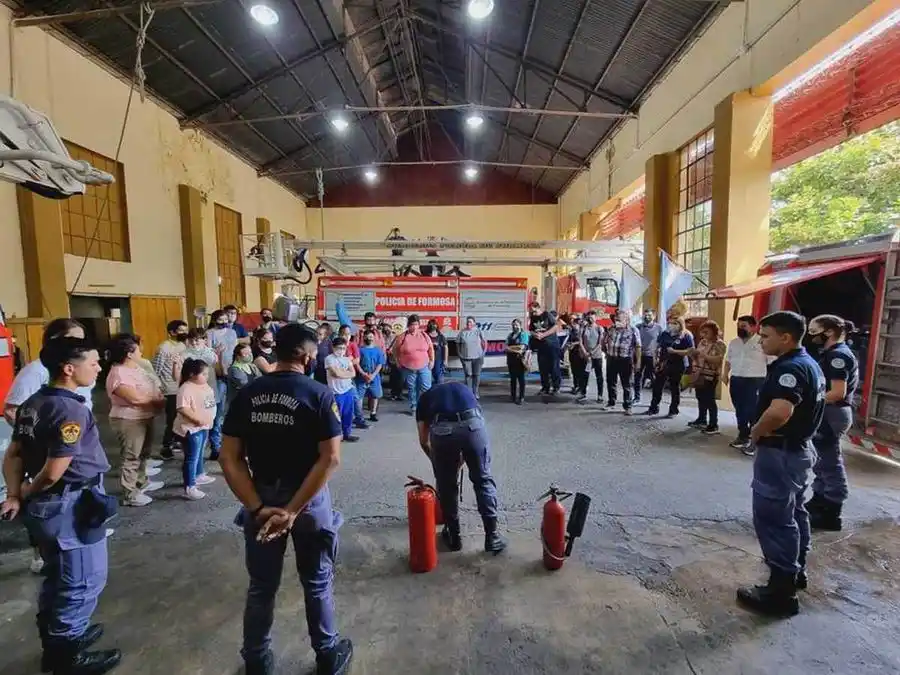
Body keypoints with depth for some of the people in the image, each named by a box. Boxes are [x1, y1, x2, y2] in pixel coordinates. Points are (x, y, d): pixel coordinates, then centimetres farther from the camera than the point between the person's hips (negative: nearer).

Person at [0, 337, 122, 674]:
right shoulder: (72, 410, -25)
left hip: (43, 505, 9)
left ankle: (55, 641, 42)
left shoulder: (32, 403, 4)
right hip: (71, 506, -9)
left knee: (57, 578, 25)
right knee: (84, 582, 9)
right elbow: (54, 472, -24)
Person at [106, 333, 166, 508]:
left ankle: (142, 482, 38)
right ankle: (130, 494, 12)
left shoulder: (136, 367, 7)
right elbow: (136, 398, -29)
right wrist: (159, 402, -15)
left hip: (145, 417, 10)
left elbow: (150, 388, 15)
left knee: (143, 454, 22)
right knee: (131, 457, 1)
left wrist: (161, 397, -4)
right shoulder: (118, 374, -23)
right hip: (129, 421, -10)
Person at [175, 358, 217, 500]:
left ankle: (199, 475, 42)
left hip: (204, 426, 10)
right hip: (192, 428, -9)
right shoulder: (186, 389, -21)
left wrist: (208, 419, 15)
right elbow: (182, 408, -29)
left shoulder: (205, 386, 8)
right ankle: (189, 488, 1)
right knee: (192, 458, -5)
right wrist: (197, 419, -27)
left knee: (199, 454, 25)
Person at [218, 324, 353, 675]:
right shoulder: (319, 394, -15)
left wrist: (257, 507, -11)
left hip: (261, 499, 3)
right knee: (317, 583, 18)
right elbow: (330, 459, -22)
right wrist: (293, 510, -18)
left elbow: (229, 457, -8)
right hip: (308, 499, -3)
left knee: (261, 586, 22)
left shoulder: (247, 394, -4)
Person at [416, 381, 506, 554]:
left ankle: (454, 536, 34)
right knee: (483, 480, 21)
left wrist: (436, 460, 51)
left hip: (441, 429, -1)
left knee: (446, 485, 22)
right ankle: (492, 536, 25)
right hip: (473, 424, 1)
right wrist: (461, 459, 50)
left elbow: (423, 441, 33)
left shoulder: (426, 397, 34)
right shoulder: (464, 389, 38)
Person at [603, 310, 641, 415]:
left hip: (625, 360, -4)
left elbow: (638, 347, -9)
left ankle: (627, 406, 13)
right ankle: (611, 403, 29)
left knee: (627, 385, 4)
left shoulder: (633, 330, -6)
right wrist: (607, 352, 12)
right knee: (611, 382, 13)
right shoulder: (611, 329, 7)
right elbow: (605, 342, 19)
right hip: (611, 359, 5)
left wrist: (638, 361, -12)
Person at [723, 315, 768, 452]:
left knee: (753, 411, -4)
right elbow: (728, 360, 21)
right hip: (736, 380, 6)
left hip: (755, 381, -6)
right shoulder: (734, 343, 12)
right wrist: (725, 374, 11)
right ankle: (743, 436, 27)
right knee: (739, 410, 13)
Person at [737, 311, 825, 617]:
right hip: (799, 448, 11)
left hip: (780, 453, -11)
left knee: (773, 518, -1)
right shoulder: (809, 363, 9)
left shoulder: (789, 368, -24)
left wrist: (756, 431, -19)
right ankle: (796, 571, 39)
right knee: (793, 513, 22)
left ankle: (781, 591, 9)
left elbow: (779, 413, -38)